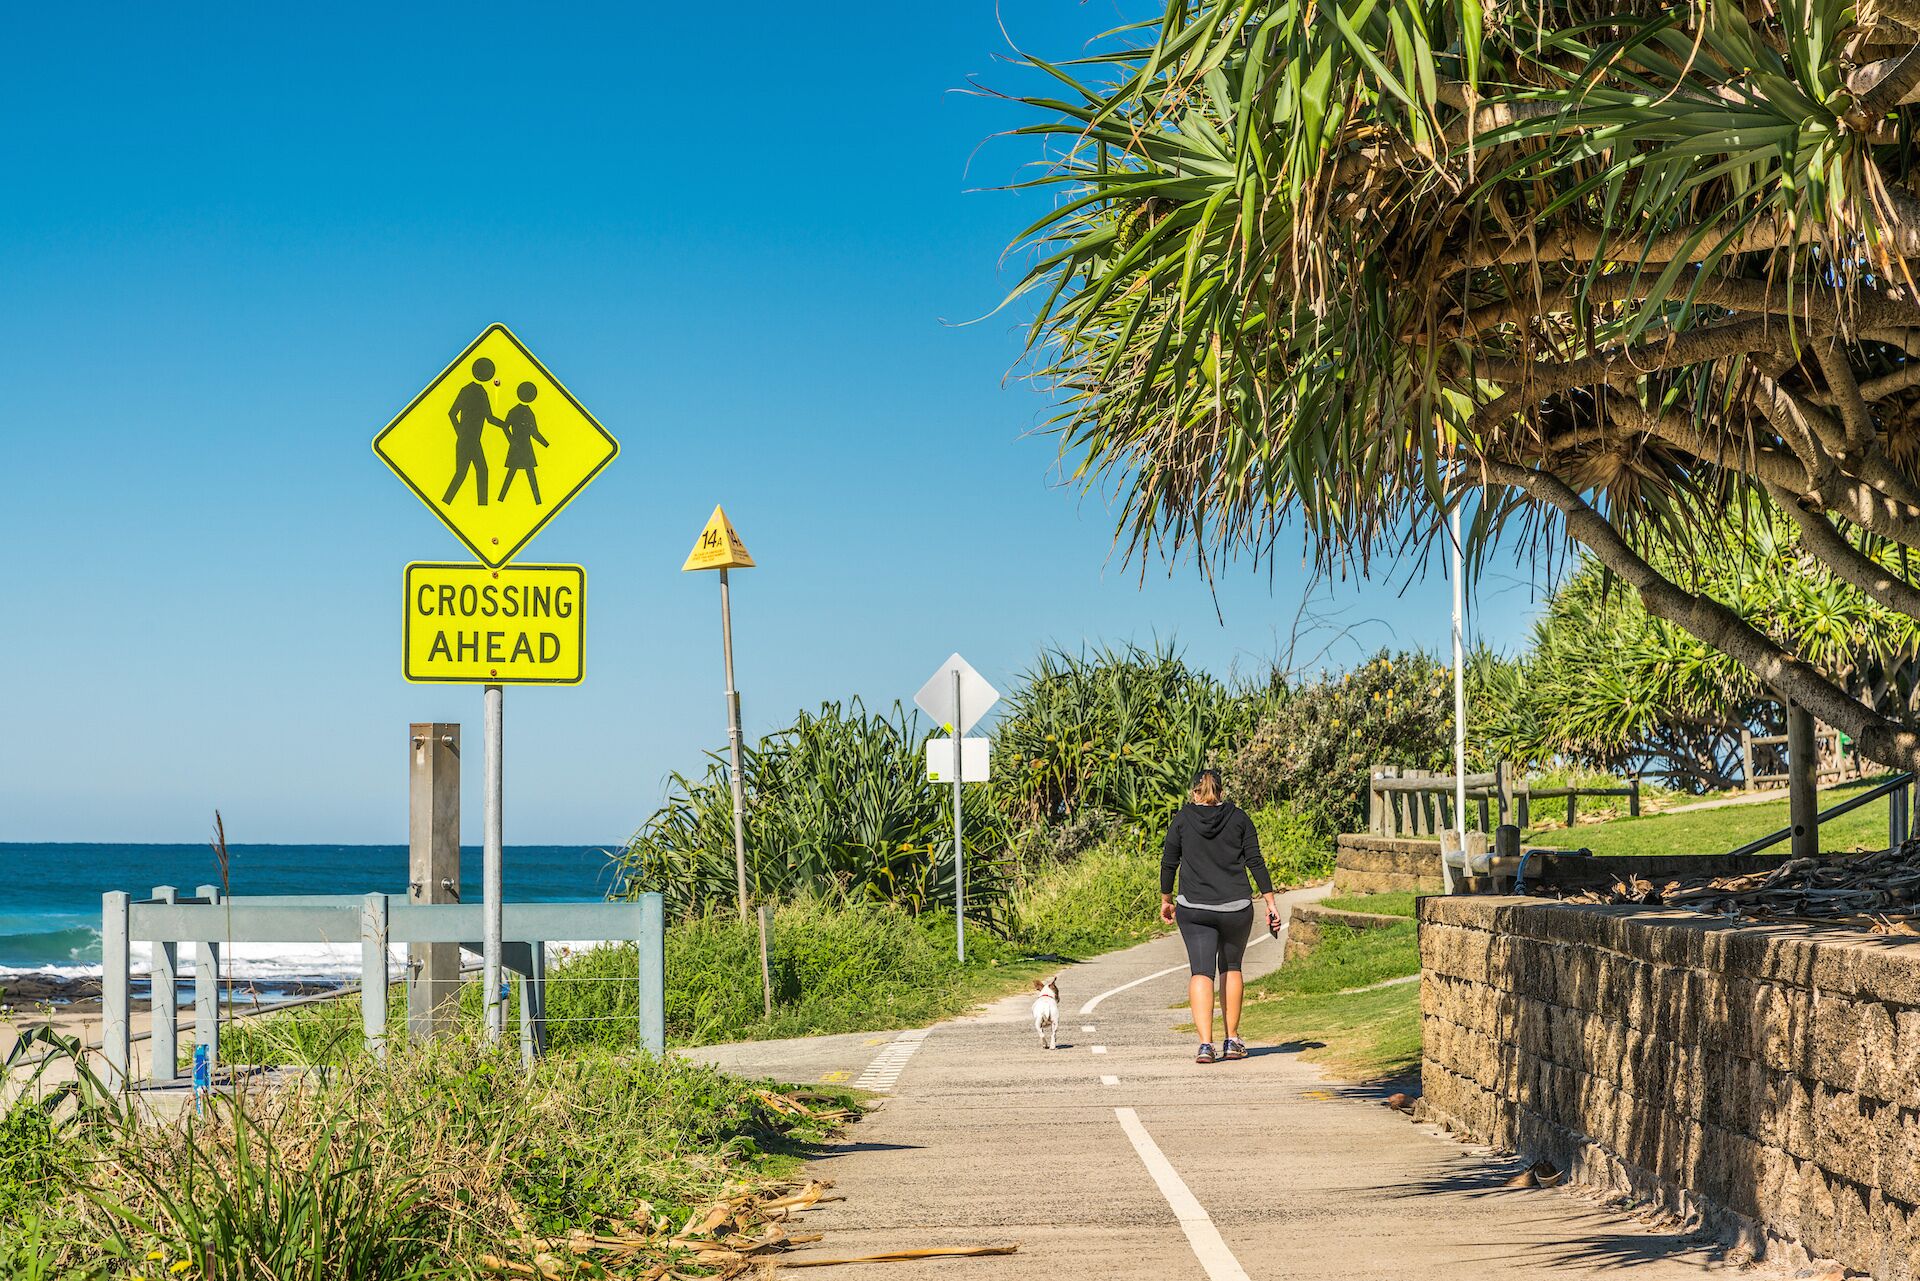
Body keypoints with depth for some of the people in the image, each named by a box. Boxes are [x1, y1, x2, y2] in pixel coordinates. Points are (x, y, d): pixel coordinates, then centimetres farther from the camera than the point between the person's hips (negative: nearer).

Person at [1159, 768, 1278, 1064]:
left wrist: (1165, 901, 17)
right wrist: (1270, 901, 4)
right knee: (1231, 967, 19)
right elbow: (1255, 861, 0)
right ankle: (1232, 1040, 22)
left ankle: (1205, 1043, -18)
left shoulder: (1182, 820, 2)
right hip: (1236, 907, 1)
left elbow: (1168, 864, 4)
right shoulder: (1238, 817, 4)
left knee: (1201, 972, -3)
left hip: (1193, 909, -1)